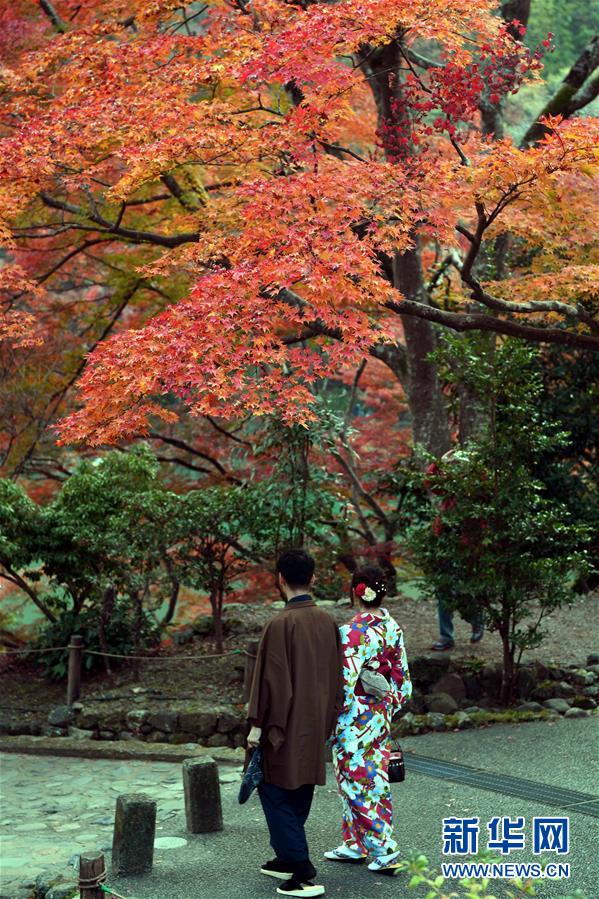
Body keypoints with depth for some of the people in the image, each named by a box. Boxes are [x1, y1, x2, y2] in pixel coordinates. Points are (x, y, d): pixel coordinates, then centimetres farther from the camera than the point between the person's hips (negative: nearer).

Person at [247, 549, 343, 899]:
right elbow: (337, 676, 10)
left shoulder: (281, 624, -17)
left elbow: (271, 677, -17)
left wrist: (257, 725, -11)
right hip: (316, 725, 7)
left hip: (285, 726, -7)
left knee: (276, 794, 0)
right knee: (300, 793, 18)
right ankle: (287, 859, 30)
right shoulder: (328, 622, 3)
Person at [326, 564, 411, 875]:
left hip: (355, 720, -8)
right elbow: (402, 674, 9)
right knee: (372, 779, 17)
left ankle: (385, 852, 6)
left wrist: (331, 722, -14)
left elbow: (345, 685, -23)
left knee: (358, 783, 3)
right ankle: (356, 845, 29)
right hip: (381, 715, 8)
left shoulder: (352, 633, -22)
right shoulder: (392, 626, 1)